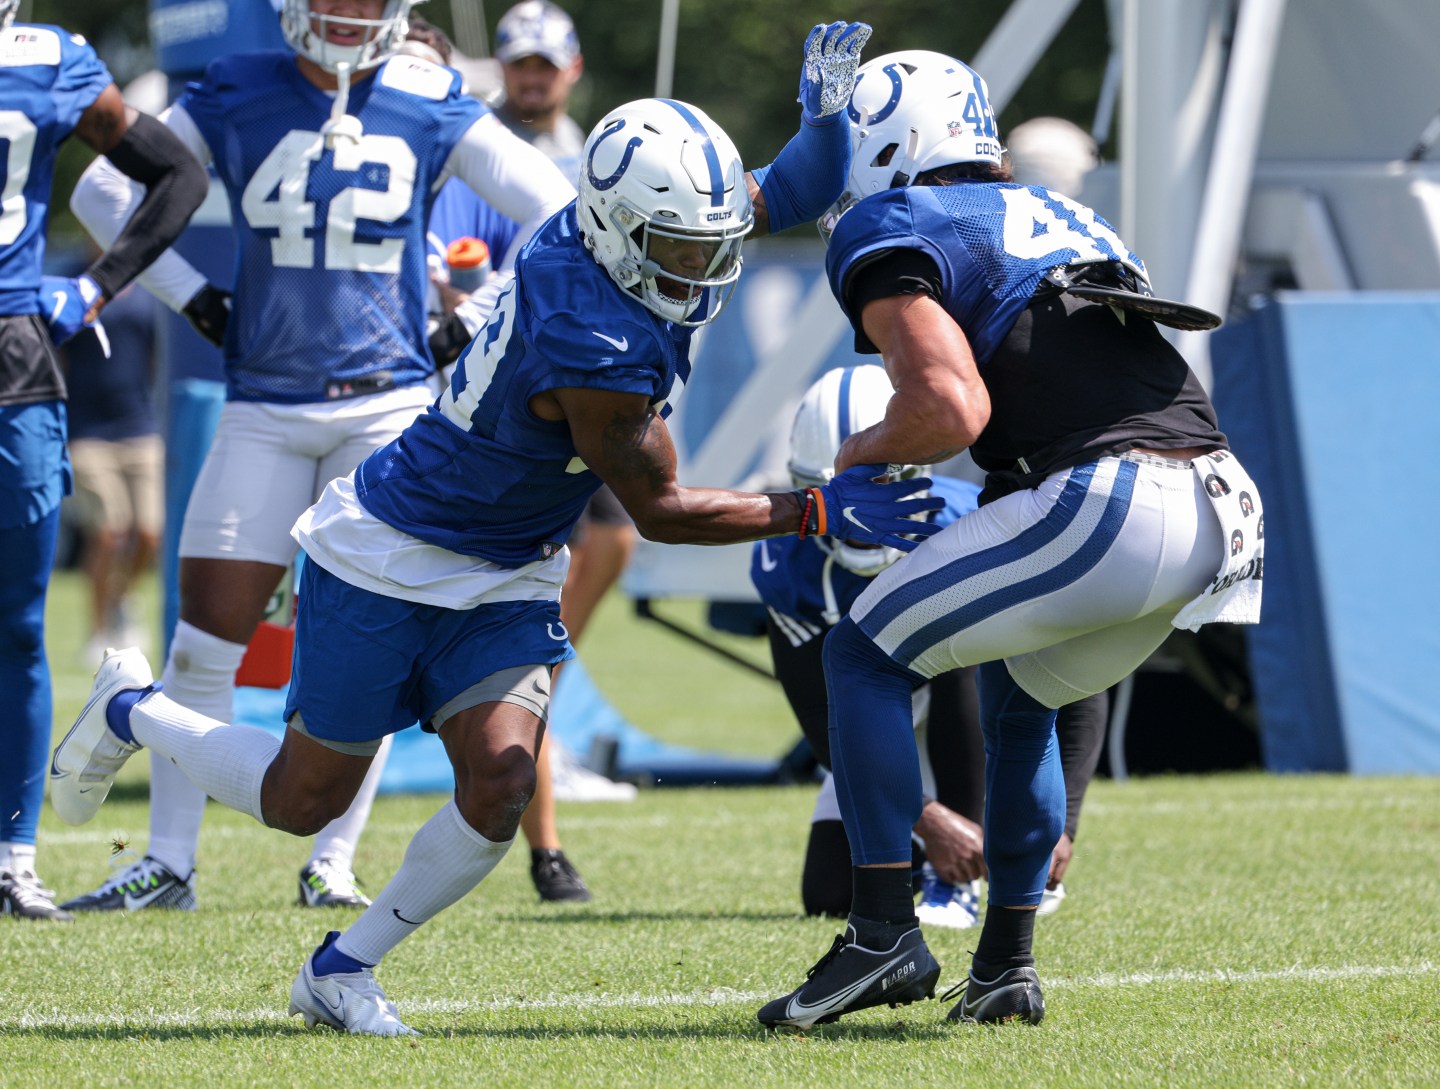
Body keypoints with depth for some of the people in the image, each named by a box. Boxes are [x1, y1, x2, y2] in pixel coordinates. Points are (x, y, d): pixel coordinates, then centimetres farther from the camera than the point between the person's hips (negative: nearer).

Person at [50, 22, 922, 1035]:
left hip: (506, 578, 7)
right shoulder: (595, 351, -35)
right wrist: (821, 513, -22)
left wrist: (827, 112, -18)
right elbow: (659, 510, -20)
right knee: (304, 798, 8)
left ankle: (340, 971, 10)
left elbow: (794, 195, 4)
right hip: (390, 560, -7)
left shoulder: (647, 219, -11)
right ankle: (133, 712, 36)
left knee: (499, 787, -10)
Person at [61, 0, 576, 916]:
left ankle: (333, 865, 9)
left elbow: (555, 211, 5)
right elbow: (103, 190, 12)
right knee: (205, 640, -2)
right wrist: (190, 297, 6)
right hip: (264, 410, 1)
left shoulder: (432, 110, 0)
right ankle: (168, 862, 6)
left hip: (386, 404, -1)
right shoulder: (237, 98, 2)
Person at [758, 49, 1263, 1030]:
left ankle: (885, 936, 2)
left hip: (1107, 499, -8)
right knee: (1018, 699, 29)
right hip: (1223, 507, 8)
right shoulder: (1062, 218, 30)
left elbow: (952, 408, -8)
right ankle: (1006, 966, 26)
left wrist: (864, 455, 11)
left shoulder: (889, 237, 5)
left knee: (867, 655, 9)